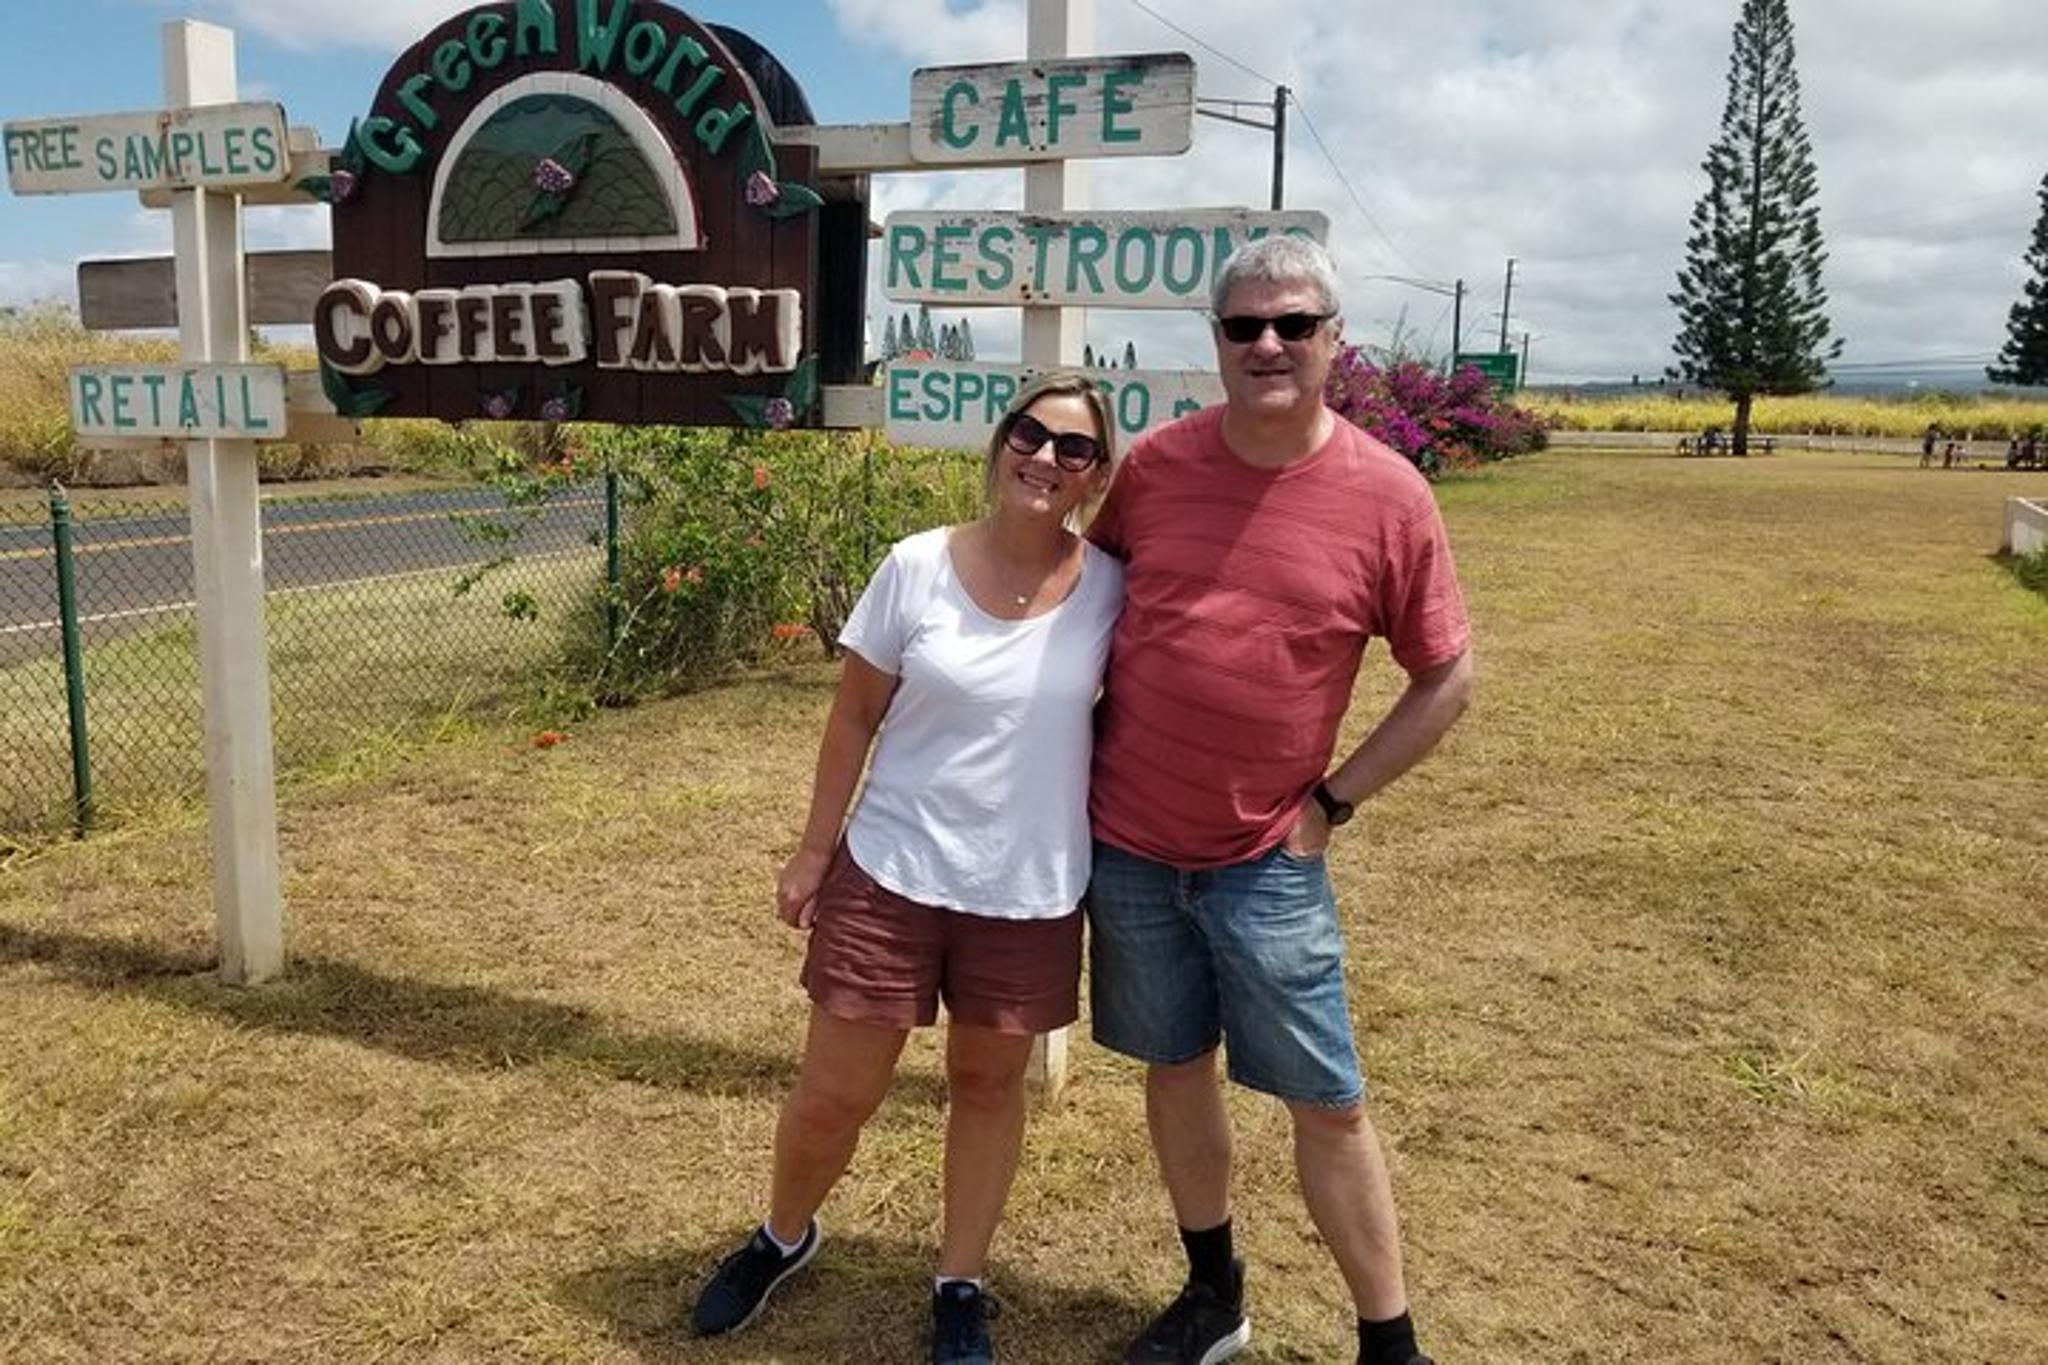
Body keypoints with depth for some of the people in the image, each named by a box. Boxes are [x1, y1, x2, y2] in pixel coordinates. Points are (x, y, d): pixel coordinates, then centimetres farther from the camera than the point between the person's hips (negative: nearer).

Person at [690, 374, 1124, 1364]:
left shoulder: (1110, 589, -7)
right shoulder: (918, 567, -9)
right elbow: (855, 715, -1)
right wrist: (814, 847, 1)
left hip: (1031, 892, 1)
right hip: (892, 872, 0)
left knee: (988, 1084, 17)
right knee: (836, 1091, 9)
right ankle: (783, 1236, 41)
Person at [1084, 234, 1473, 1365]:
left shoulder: (1386, 496, -10)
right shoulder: (1155, 464, -3)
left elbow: (1447, 678, -1)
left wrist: (1331, 802, -5)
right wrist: (1078, 746, 7)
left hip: (1266, 860, -3)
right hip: (1128, 842, 3)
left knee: (1327, 1102, 3)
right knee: (1175, 1067, 15)